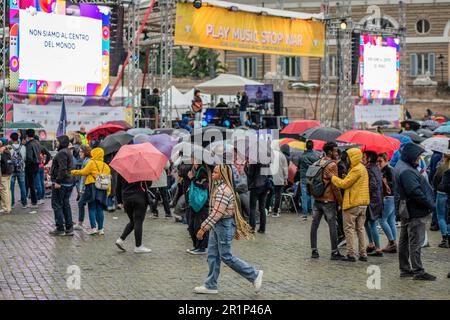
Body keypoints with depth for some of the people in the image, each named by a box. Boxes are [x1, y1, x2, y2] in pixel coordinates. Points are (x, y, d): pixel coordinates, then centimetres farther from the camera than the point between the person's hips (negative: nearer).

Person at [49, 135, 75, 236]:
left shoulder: (61, 153, -16)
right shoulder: (67, 152, 16)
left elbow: (62, 169, -25)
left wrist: (58, 181, -24)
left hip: (60, 183, -10)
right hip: (69, 182, 10)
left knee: (57, 205, -2)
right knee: (66, 205, 13)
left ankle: (60, 229, 0)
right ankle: (69, 228, 14)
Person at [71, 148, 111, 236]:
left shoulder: (92, 163, -5)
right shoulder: (106, 166, 12)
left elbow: (84, 172, -7)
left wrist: (74, 172, 8)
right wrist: (108, 191, 13)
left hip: (92, 187, -5)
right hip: (102, 189, 5)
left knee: (92, 209, 0)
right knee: (100, 209, 8)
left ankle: (93, 228, -6)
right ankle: (100, 228, 8)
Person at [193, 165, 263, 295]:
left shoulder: (223, 190, -21)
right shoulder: (220, 187, 12)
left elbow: (217, 213, -25)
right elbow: (235, 209, 17)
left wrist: (203, 228, -24)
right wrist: (236, 229, 22)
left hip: (224, 225, -10)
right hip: (217, 225, 10)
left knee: (226, 257, -3)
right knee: (212, 255, 10)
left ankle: (254, 275, 6)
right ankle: (210, 286, 16)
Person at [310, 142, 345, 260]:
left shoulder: (319, 162, 9)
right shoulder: (332, 165, -12)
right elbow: (335, 185, -14)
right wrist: (340, 201, -8)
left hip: (317, 199, 7)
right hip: (328, 200, -7)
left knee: (314, 225, 8)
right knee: (332, 227, 1)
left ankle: (314, 250, 10)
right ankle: (334, 252, 4)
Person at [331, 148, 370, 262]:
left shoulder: (356, 170, -16)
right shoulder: (363, 168, 16)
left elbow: (344, 184, -18)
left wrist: (332, 177, -10)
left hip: (353, 204, -9)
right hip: (363, 204, 9)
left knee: (349, 229, -3)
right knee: (360, 229, 13)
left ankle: (351, 254, -4)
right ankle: (363, 254, 13)